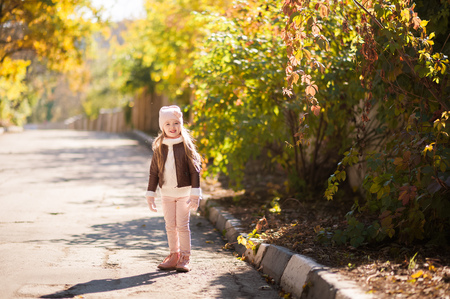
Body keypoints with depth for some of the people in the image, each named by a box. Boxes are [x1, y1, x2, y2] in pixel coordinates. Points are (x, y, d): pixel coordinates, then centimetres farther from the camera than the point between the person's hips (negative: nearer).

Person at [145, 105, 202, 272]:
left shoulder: (186, 146, -6)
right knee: (170, 226, 8)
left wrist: (195, 194, -11)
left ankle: (185, 258, 7)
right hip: (166, 193, 3)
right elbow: (154, 172, 8)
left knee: (182, 225, -3)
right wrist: (150, 194, 7)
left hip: (184, 192, -3)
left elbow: (195, 170, -6)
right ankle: (174, 256, 19)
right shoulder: (159, 148, 2)